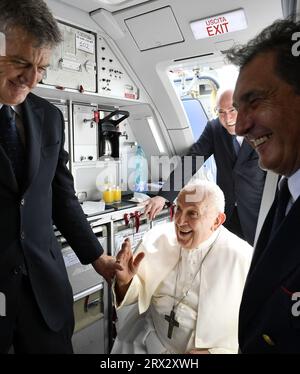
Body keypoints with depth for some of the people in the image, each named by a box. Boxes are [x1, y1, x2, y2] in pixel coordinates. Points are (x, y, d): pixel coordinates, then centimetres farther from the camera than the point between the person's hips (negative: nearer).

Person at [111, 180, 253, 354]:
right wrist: (125, 281, -16)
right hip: (148, 335, 1)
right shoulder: (158, 237, -7)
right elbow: (139, 293, 4)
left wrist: (215, 351, -18)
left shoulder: (243, 259, -17)